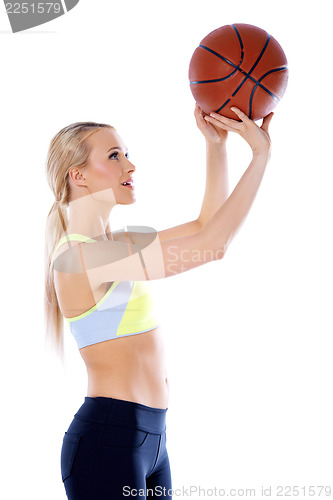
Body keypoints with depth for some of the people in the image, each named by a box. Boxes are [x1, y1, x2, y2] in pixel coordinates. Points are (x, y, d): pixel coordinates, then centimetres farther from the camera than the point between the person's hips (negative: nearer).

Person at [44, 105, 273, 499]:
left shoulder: (112, 246, 12)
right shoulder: (80, 254, -17)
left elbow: (206, 226, 18)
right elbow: (213, 244, -21)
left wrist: (216, 145, 10)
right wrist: (261, 152, -15)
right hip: (107, 438, -9)